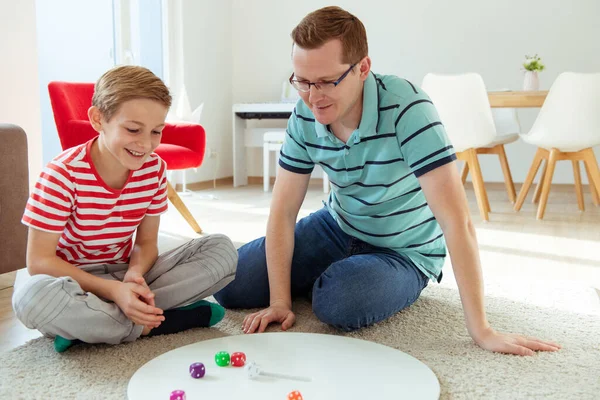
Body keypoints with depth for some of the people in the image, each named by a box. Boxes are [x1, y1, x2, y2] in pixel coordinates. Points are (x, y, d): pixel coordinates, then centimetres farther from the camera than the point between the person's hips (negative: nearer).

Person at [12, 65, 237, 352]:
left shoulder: (155, 169, -7)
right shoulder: (63, 174, -20)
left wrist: (135, 275, -23)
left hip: (125, 275, 5)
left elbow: (146, 242, 1)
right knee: (32, 297, -39)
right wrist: (112, 290, -29)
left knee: (222, 249, -12)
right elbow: (39, 261, -19)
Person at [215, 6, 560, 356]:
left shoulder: (405, 108, -31)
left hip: (404, 252, -4)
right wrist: (280, 302, -18)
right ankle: (331, 274, 17)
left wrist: (481, 329, -33)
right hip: (337, 228, 5)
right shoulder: (305, 117, -14)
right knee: (230, 284, -6)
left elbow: (456, 220, -33)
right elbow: (283, 210, -10)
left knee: (339, 302, -35)